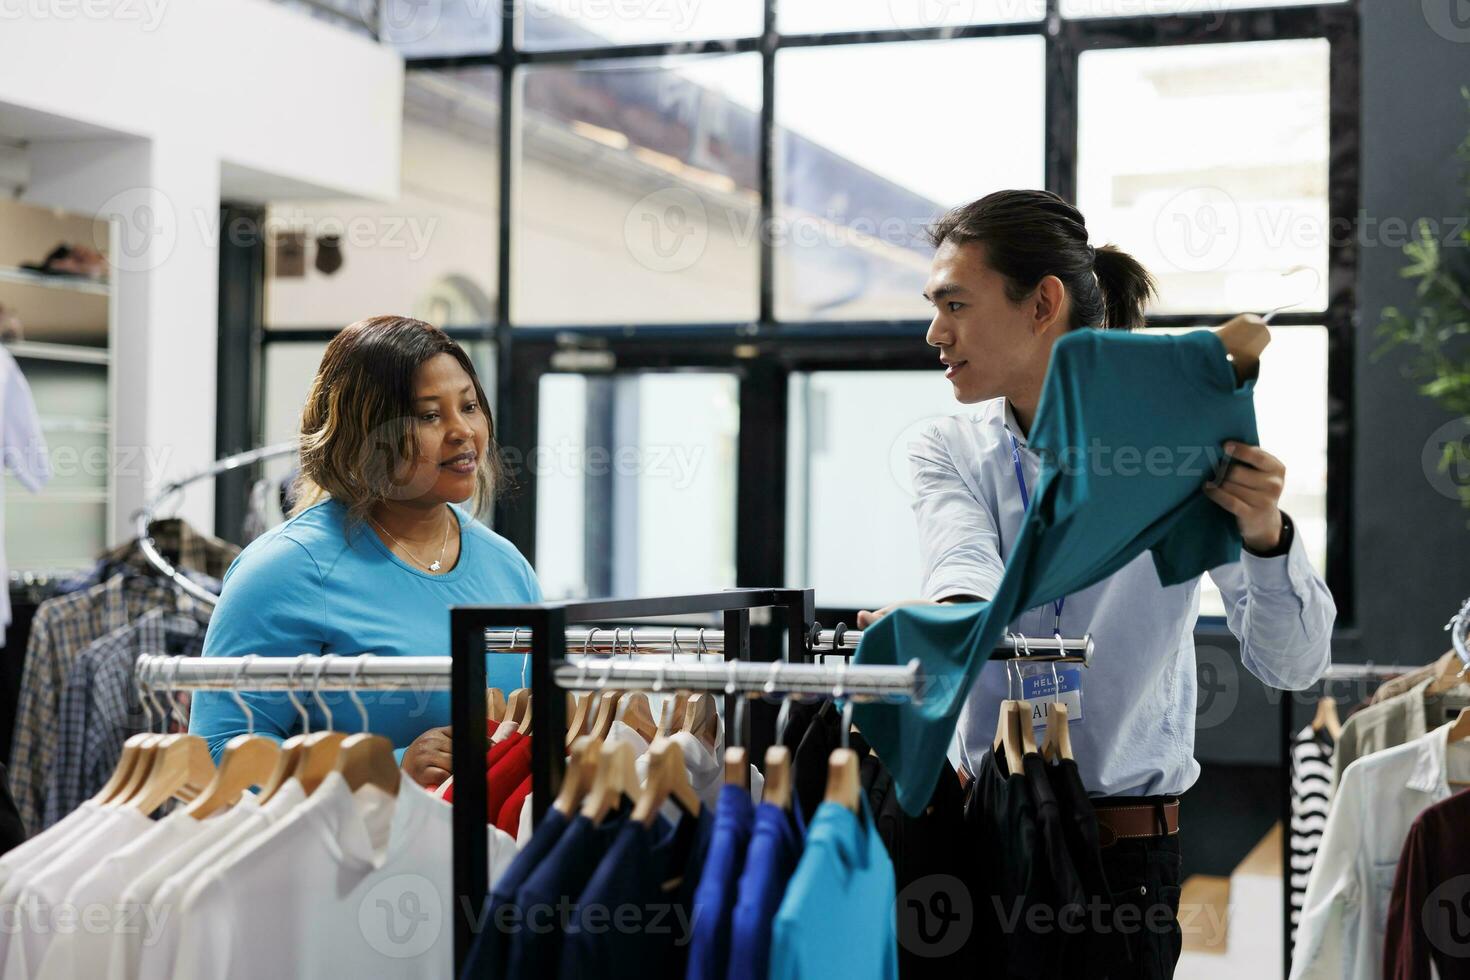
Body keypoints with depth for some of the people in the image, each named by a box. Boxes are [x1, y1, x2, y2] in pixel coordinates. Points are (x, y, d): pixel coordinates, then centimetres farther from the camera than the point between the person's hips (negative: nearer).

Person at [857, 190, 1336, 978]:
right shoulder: (946, 454, 5)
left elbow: (1291, 663, -9)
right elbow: (969, 561, -19)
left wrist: (1265, 535, -28)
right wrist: (947, 617, -42)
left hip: (1124, 849, -2)